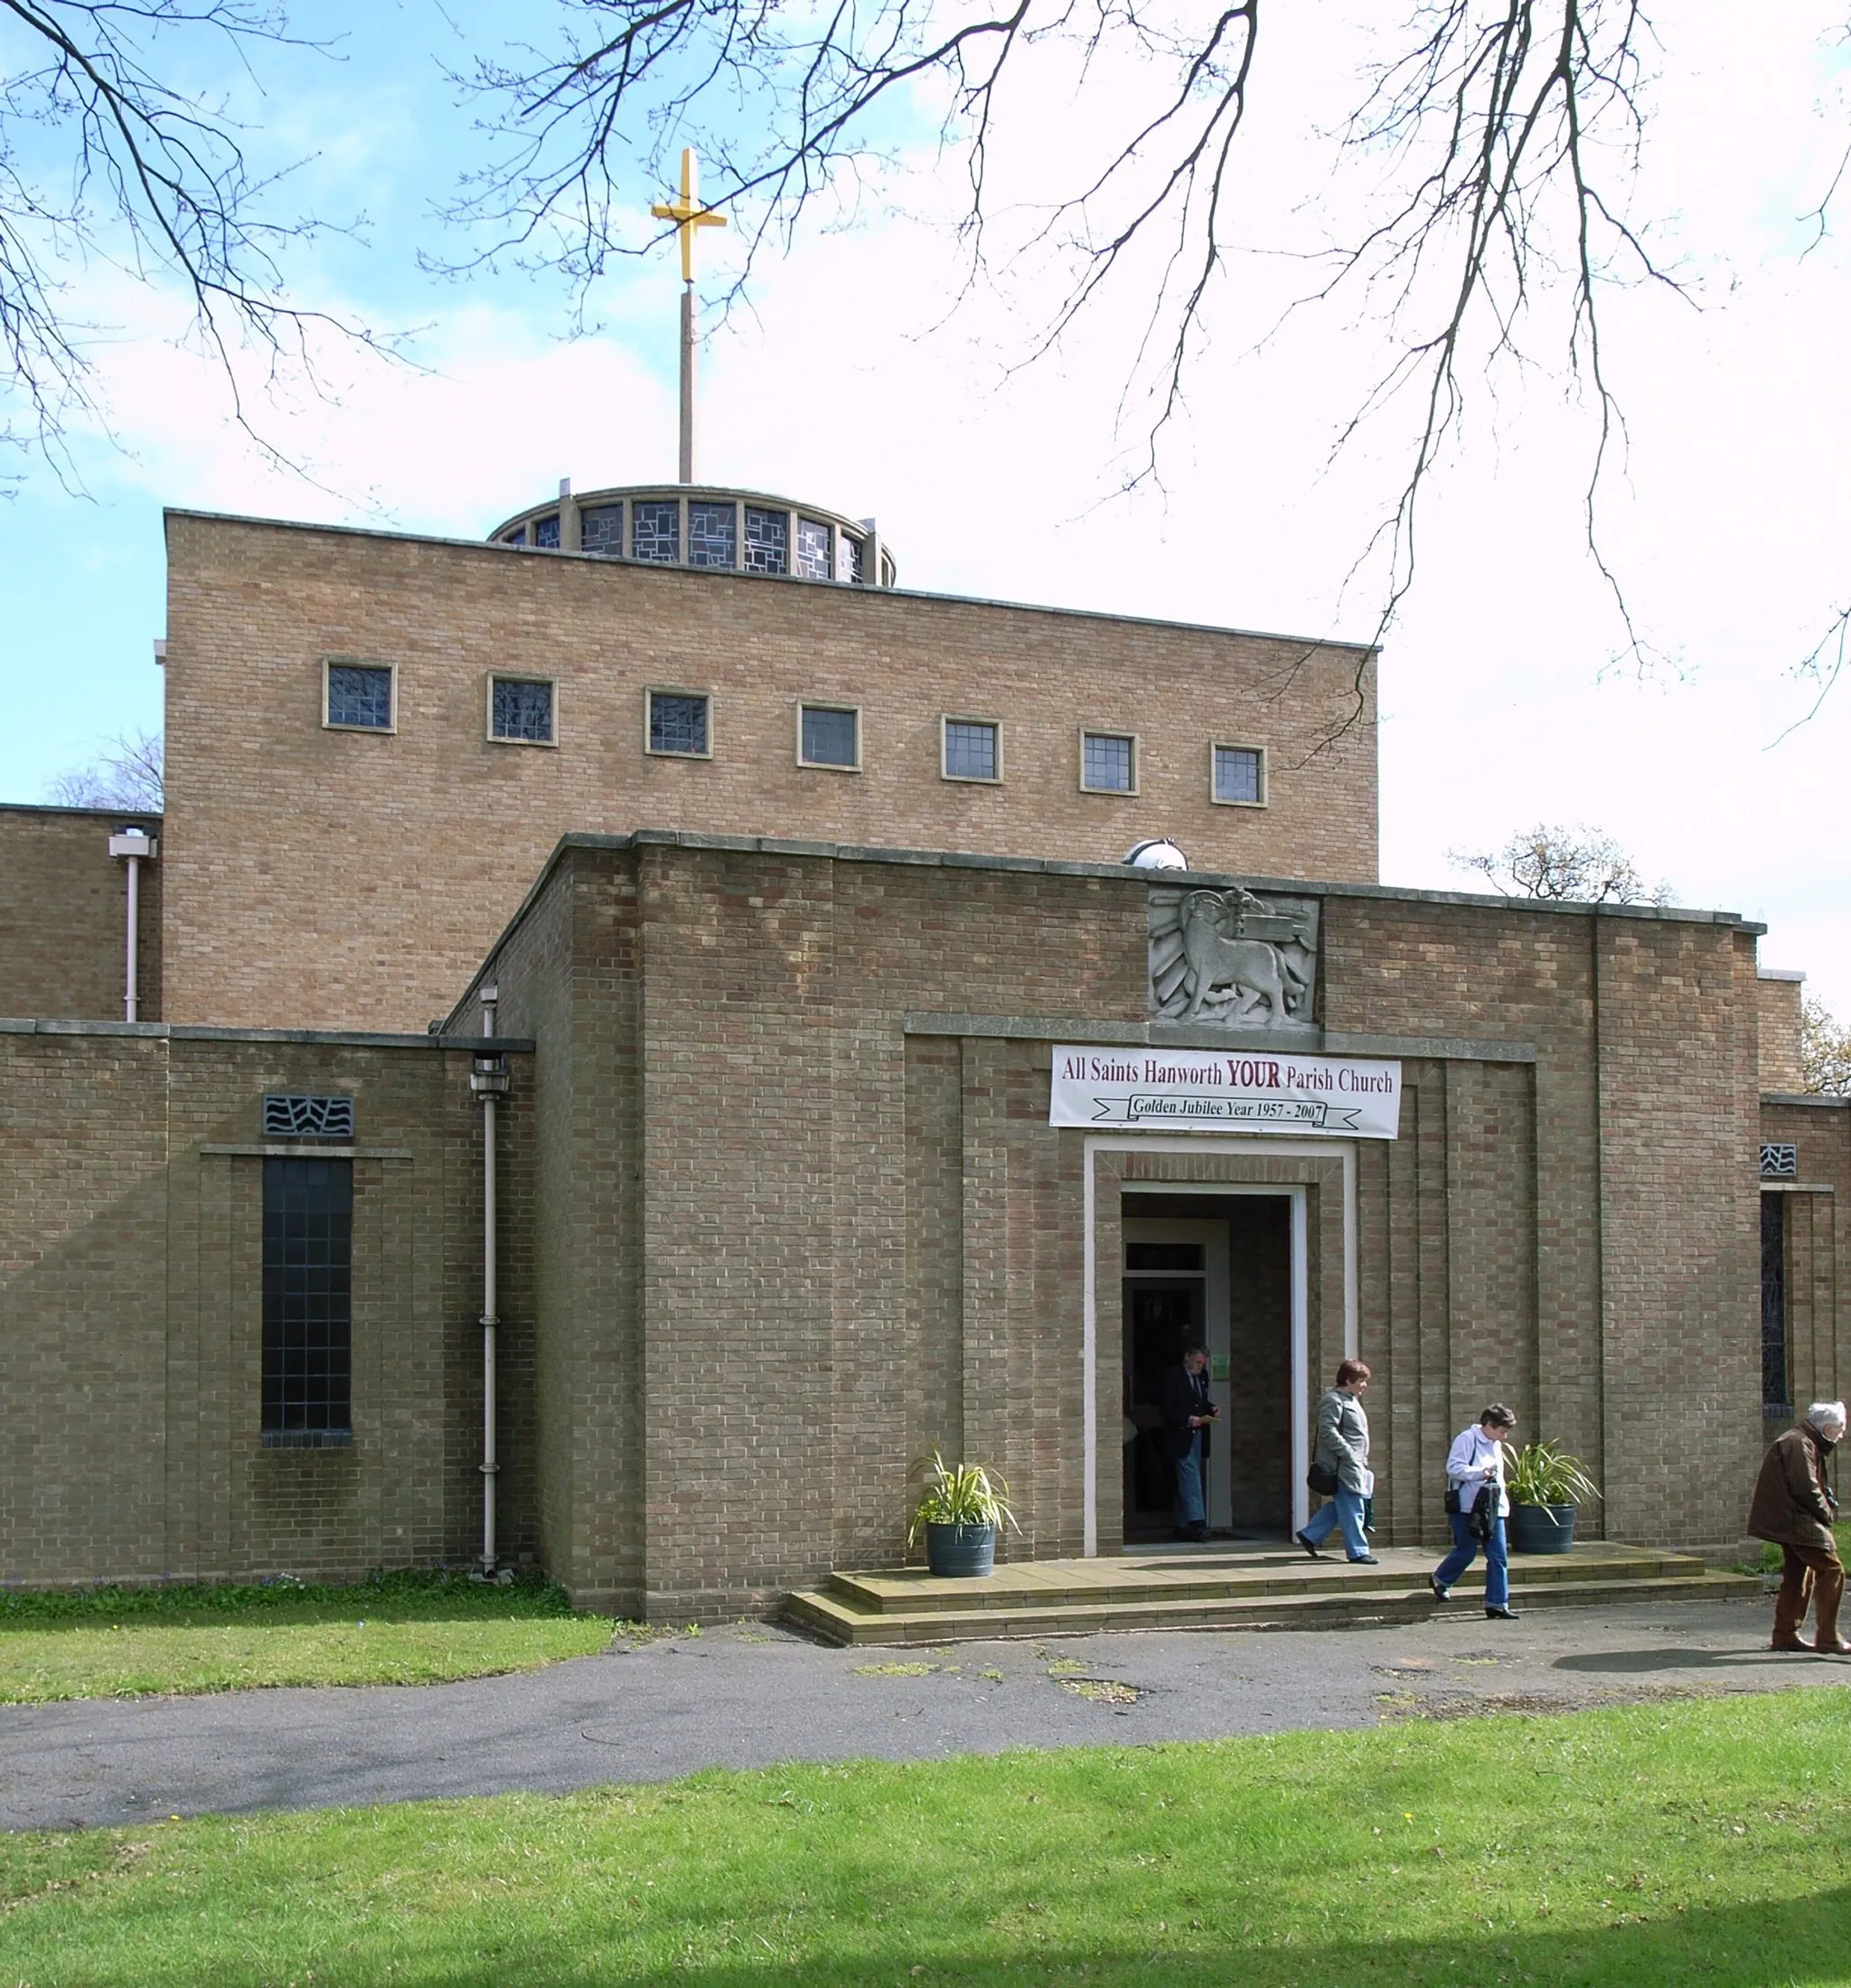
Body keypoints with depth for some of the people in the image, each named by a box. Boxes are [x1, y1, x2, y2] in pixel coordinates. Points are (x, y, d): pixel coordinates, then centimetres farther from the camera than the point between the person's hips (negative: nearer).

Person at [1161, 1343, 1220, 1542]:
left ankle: (1182, 1525, 15)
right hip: (1182, 1437, -7)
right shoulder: (1173, 1376, -8)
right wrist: (1188, 1419, -23)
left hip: (1198, 1436, 7)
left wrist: (1211, 1408, 4)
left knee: (1186, 1481, 10)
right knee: (1190, 1477, -15)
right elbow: (1168, 1409, -12)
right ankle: (1196, 1521, -23)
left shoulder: (1202, 1376, 15)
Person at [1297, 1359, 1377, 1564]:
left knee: (1340, 1507, 14)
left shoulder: (1351, 1400, 20)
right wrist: (1349, 1454, -22)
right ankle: (1358, 1551, 1)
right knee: (1351, 1509, -5)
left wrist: (1362, 1459, 18)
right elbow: (1328, 1432, -22)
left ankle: (1309, 1536, 21)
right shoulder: (1333, 1401, -13)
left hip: (1353, 1464, 10)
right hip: (1342, 1465, -10)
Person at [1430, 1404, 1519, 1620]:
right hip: (1467, 1507, -7)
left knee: (1499, 1555, 0)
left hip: (1492, 1509, 8)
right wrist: (1481, 1473, -25)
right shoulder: (1466, 1439, -9)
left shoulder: (1496, 1445, 18)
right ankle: (1439, 1580, 25)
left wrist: (1503, 1501, 16)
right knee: (1466, 1551, -1)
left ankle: (1497, 1603, 5)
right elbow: (1453, 1467, -18)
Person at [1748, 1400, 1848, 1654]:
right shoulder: (1799, 1444, -16)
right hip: (1798, 1522, -11)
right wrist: (1826, 1512, -9)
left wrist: (1826, 1502, 3)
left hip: (1790, 1522, 11)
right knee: (1831, 1569, -10)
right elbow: (1806, 1489, -23)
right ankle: (1827, 1639, -9)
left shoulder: (1805, 1443, 18)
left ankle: (1785, 1635, 21)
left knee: (1797, 1574, 15)